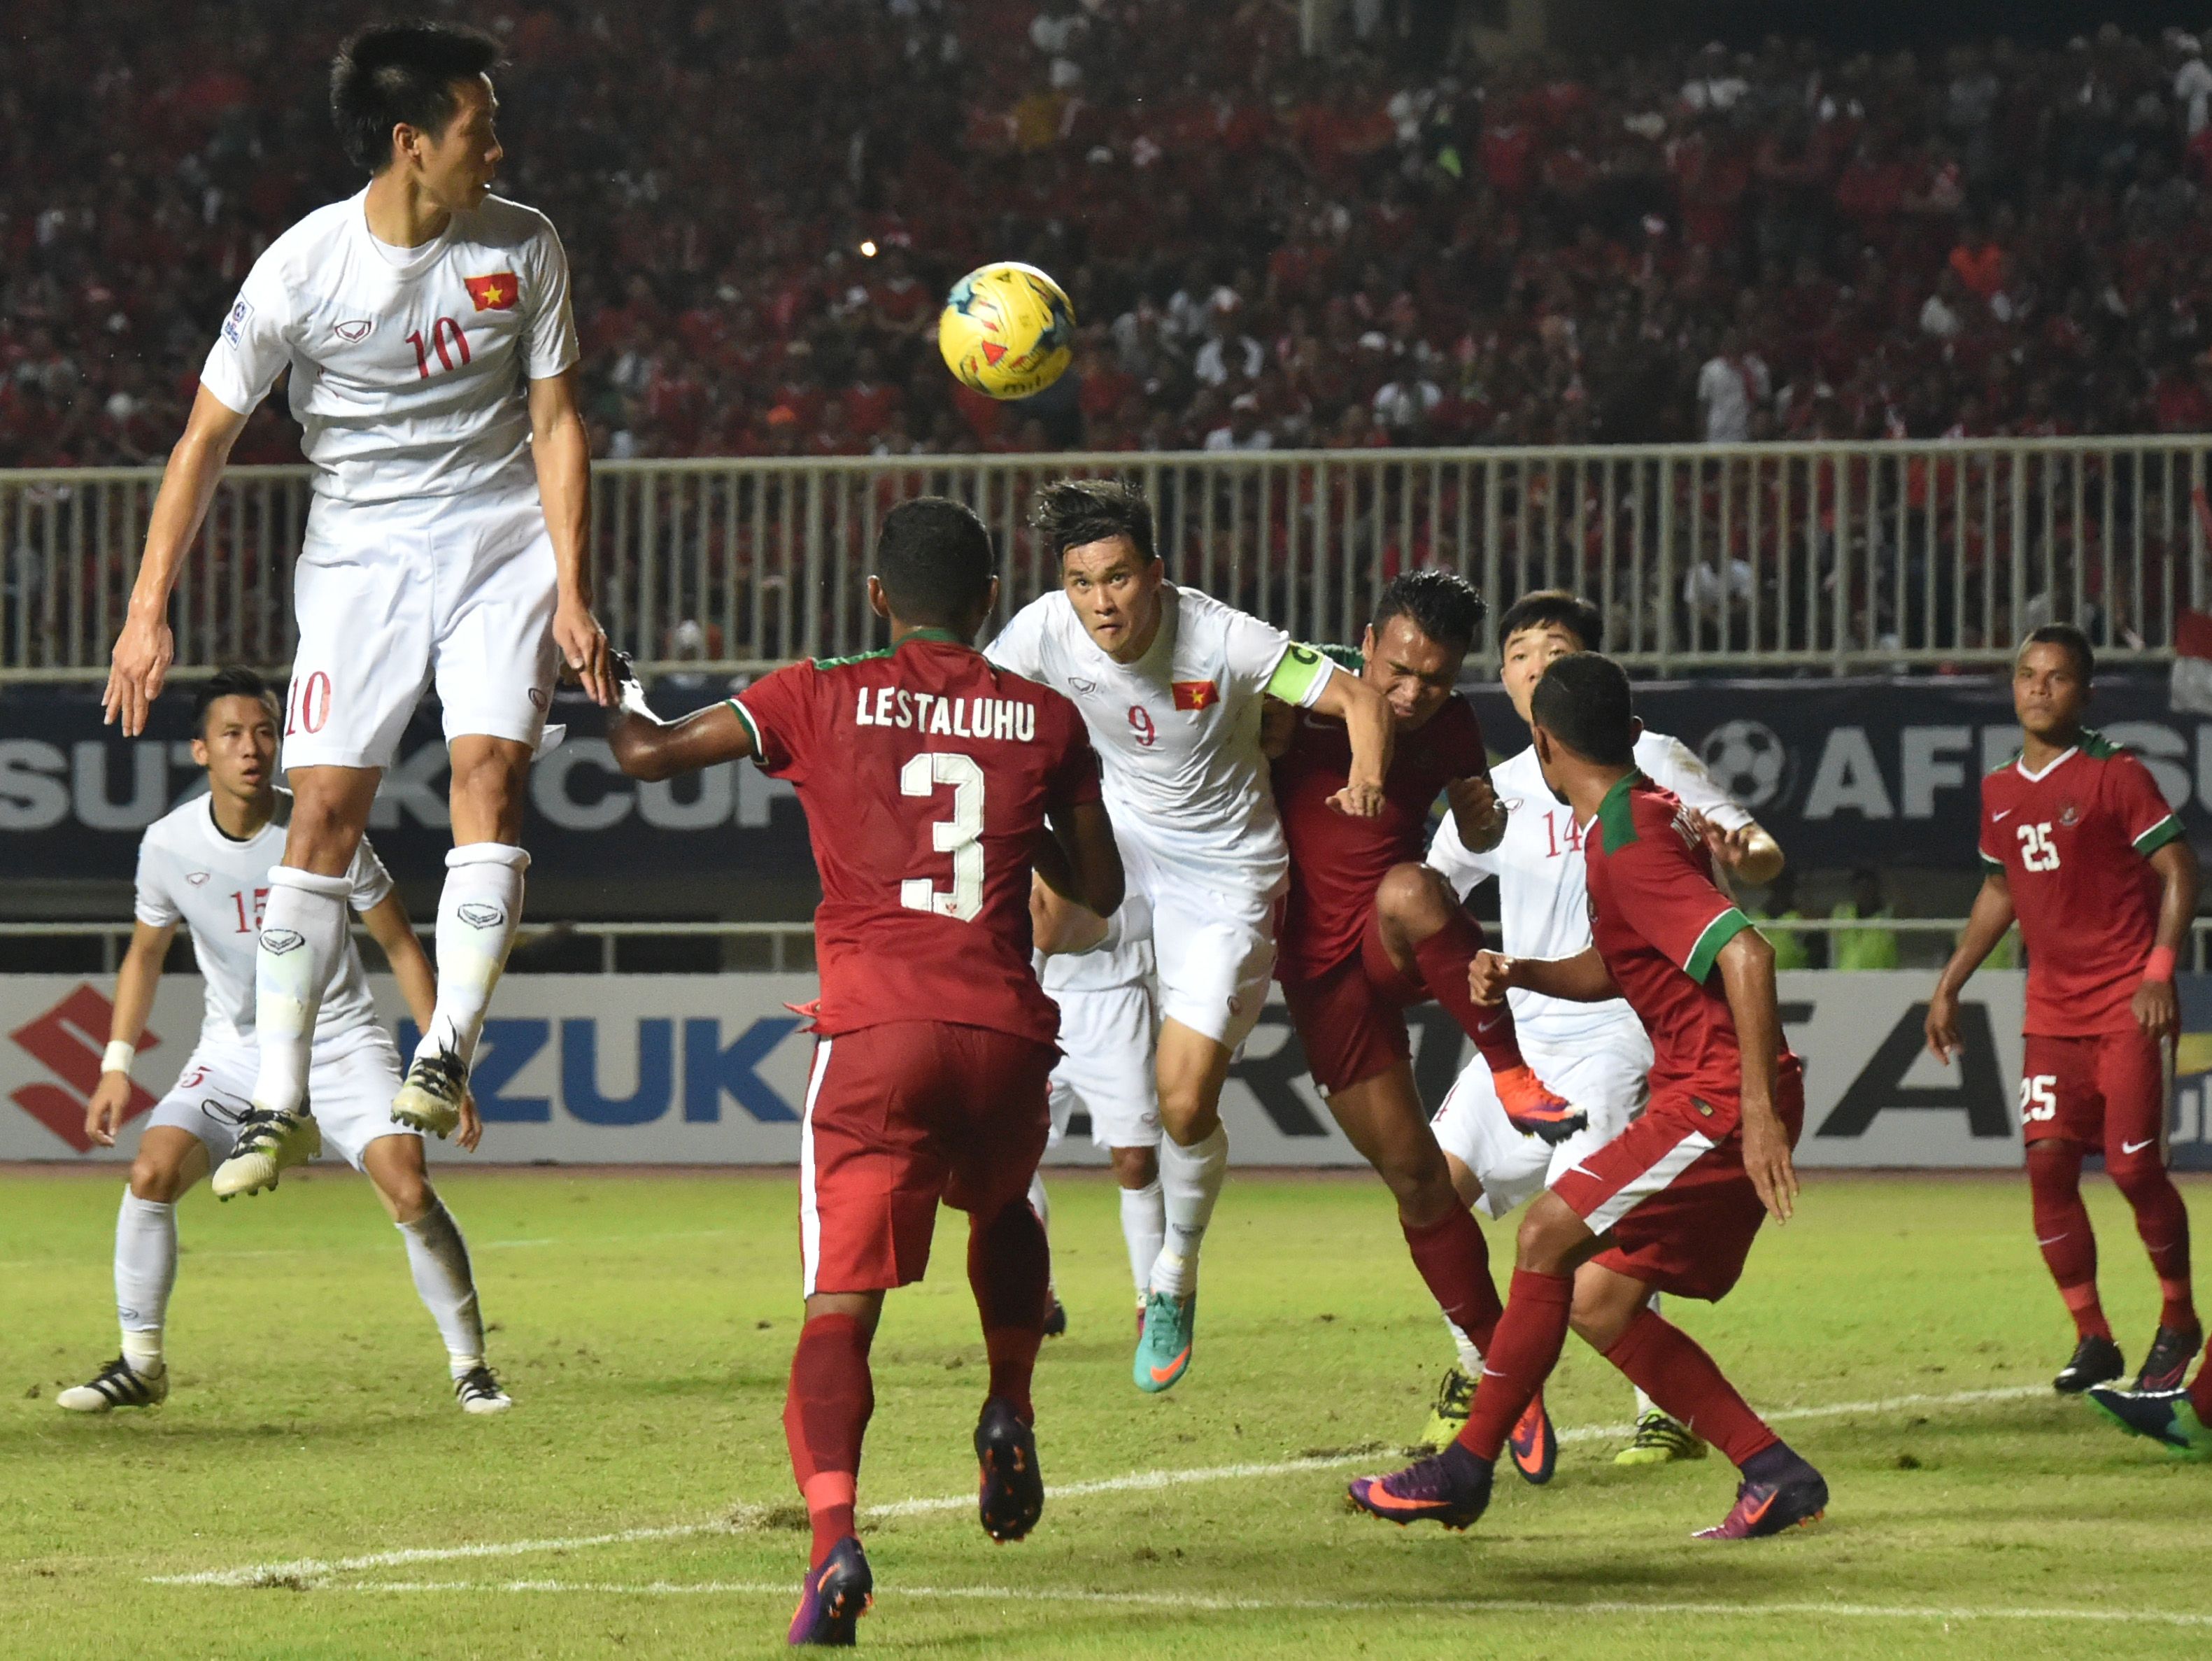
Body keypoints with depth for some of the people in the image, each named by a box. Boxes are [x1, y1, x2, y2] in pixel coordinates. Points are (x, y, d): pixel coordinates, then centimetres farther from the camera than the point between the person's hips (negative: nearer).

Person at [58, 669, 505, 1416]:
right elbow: (145, 954, 9)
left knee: (408, 1189, -20)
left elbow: (401, 947, -6)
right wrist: (117, 1066, 0)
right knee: (152, 1172, -16)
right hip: (235, 1050, 2)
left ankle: (470, 1366, -4)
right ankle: (140, 1364, 0)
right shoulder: (170, 844, -9)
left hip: (341, 1044, -2)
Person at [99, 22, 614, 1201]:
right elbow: (208, 435, -6)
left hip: (502, 539, 1)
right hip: (358, 551, -1)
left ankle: (449, 1049, -18)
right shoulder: (304, 267, -13)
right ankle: (280, 1103, -3)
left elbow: (555, 423, 1)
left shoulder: (524, 247, -6)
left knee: (490, 762, -19)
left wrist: (572, 594, -7)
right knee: (323, 806, -8)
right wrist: (147, 611, -9)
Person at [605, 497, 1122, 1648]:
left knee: (841, 1303, -9)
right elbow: (1098, 889, 20)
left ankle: (833, 1538, -29)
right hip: (1007, 1035, 3)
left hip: (875, 1034, -2)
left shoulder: (823, 699, 6)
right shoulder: (1045, 719, 12)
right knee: (1001, 1208, 36)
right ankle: (1009, 1413, 20)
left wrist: (610, 696, 26)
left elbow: (648, 754, 5)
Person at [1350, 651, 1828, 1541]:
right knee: (1597, 1302, 7)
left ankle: (1467, 1467, -6)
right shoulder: (1651, 813, 16)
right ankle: (1776, 1474, 7)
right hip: (1708, 1098, 10)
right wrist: (1520, 973, 8)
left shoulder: (1629, 844, -16)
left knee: (1551, 1233, -12)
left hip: (1724, 1100, -10)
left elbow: (1745, 952, -27)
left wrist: (1760, 1109, -30)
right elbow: (1615, 967, 28)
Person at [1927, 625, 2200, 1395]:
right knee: (2048, 1163, -4)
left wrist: (2160, 970, -19)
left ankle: (2178, 1322, 13)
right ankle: (2092, 1339, 4)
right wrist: (1949, 986, 21)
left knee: (2134, 1166, -8)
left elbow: (2178, 870, -9)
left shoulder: (2116, 774, -8)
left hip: (2126, 1004, -6)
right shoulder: (2001, 791, 10)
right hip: (2051, 1007, 6)